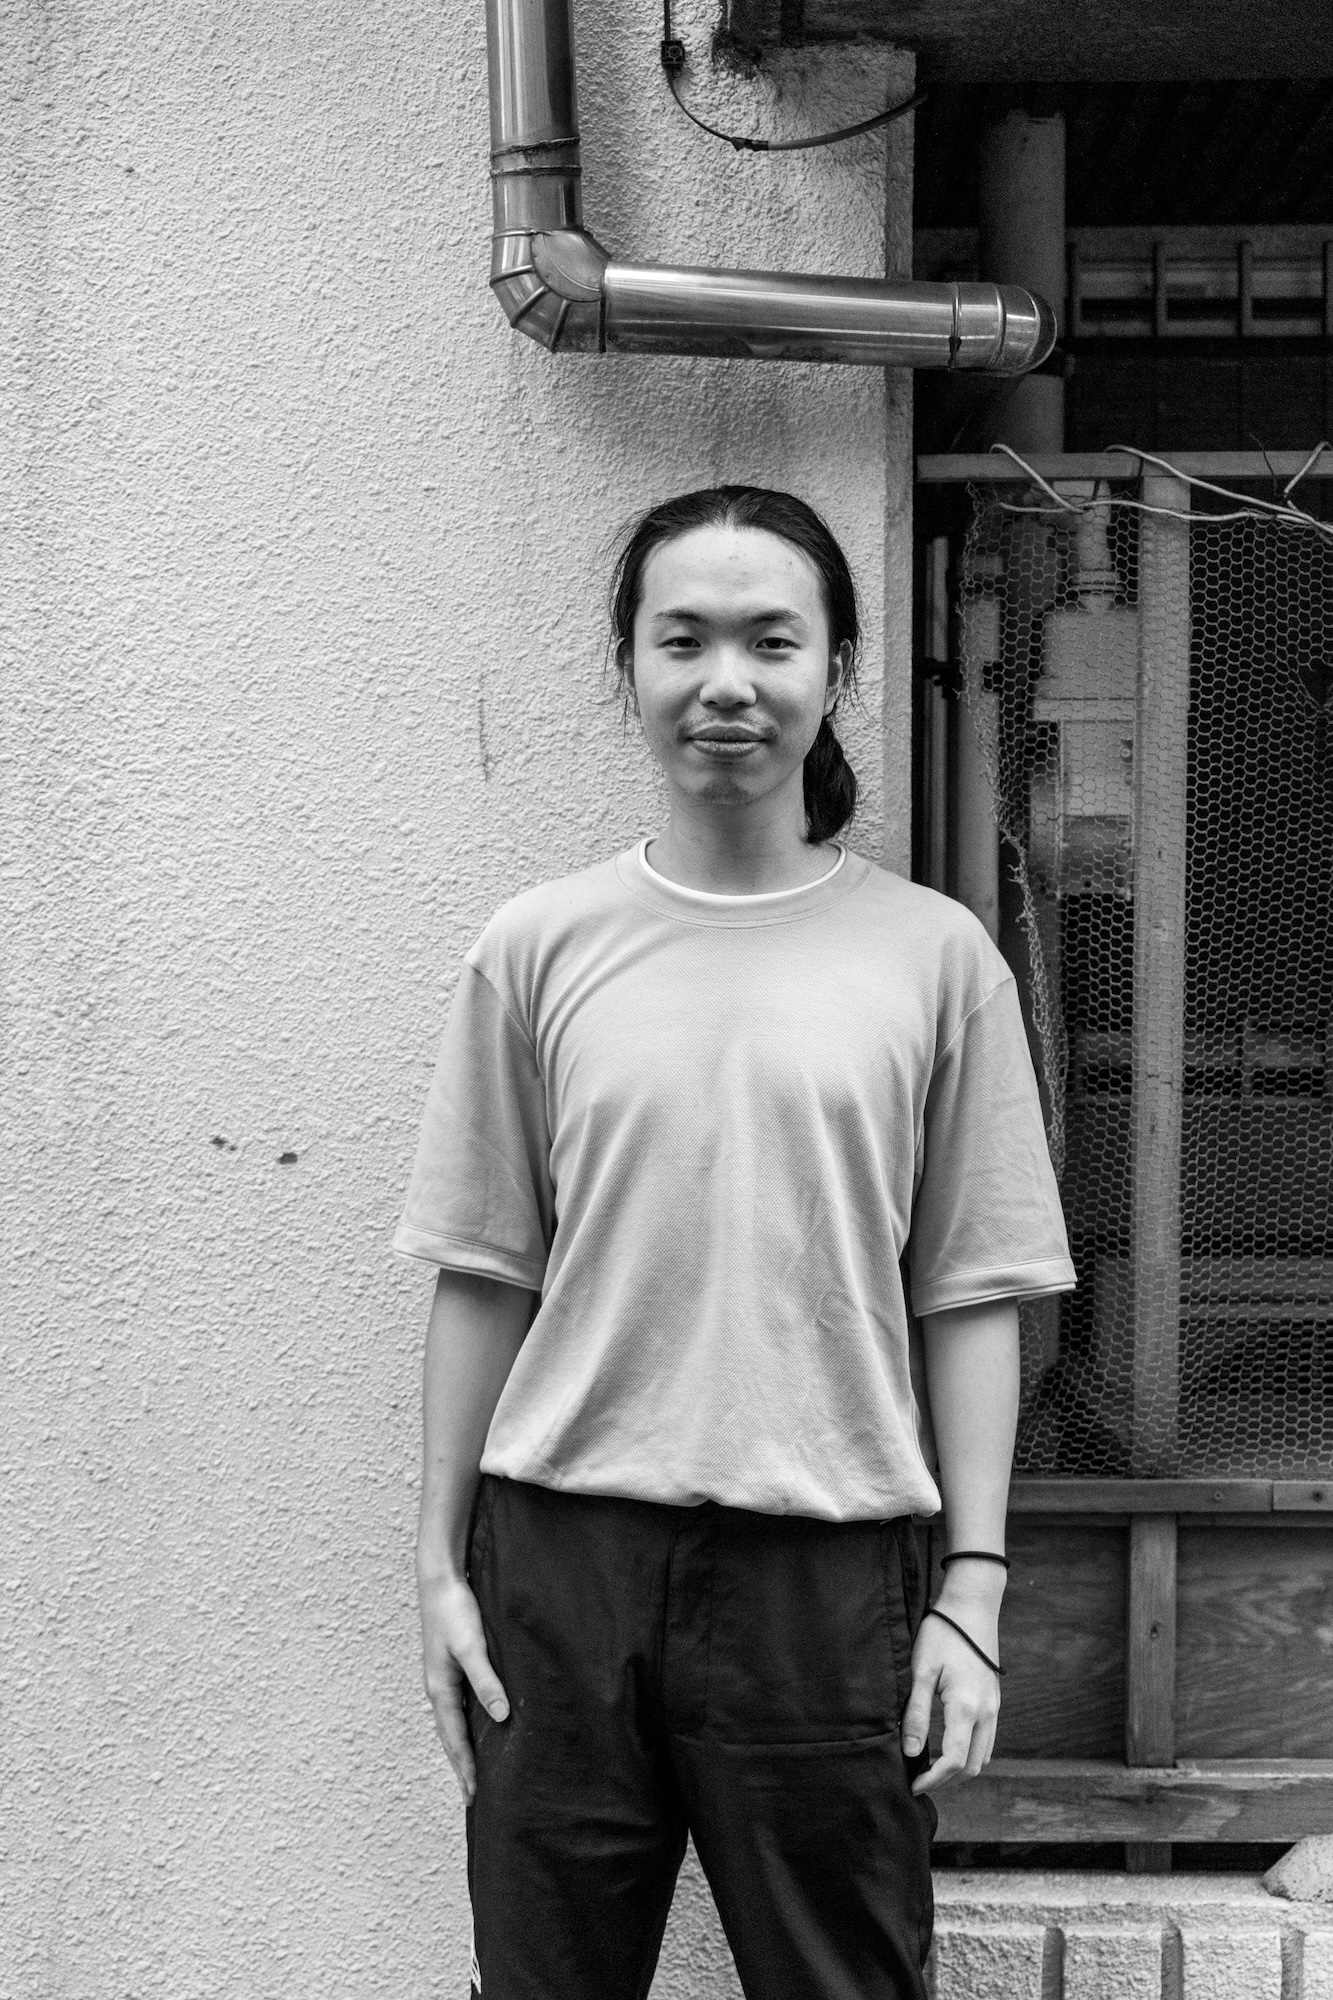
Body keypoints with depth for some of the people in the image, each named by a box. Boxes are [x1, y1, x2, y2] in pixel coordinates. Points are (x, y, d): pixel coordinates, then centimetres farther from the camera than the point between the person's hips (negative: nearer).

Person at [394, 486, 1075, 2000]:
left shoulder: (932, 956, 1)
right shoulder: (538, 949, 3)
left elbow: (972, 1300, 2)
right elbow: (481, 1280, 6)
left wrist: (972, 1588, -1)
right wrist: (442, 1564, 5)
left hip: (826, 1564, -1)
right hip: (559, 1550, 1)